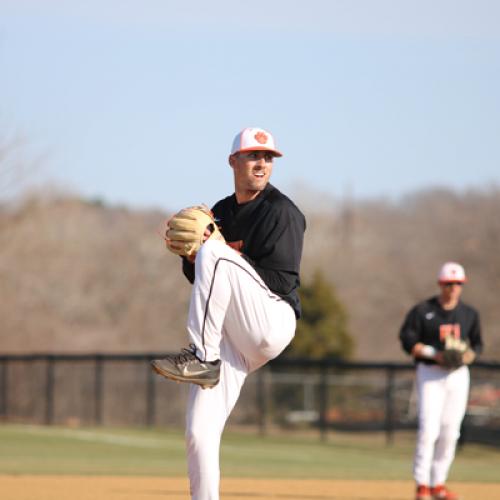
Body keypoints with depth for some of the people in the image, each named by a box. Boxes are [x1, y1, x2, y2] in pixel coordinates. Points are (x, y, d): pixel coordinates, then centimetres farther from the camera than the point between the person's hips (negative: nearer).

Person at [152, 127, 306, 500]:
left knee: (214, 255, -26)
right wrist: (189, 254, -1)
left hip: (271, 324, -6)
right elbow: (197, 276, 22)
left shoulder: (282, 211, -4)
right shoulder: (220, 212, 18)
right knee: (200, 433, -6)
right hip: (230, 338, 6)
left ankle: (202, 357, -21)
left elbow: (282, 282, -13)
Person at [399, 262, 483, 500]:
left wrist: (468, 355, -7)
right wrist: (434, 354, -18)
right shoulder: (422, 310, -4)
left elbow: (477, 344, 15)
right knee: (429, 429, -14)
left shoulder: (469, 314, 9)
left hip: (458, 375, 4)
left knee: (450, 432, 4)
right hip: (430, 373, -4)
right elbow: (407, 339, -7)